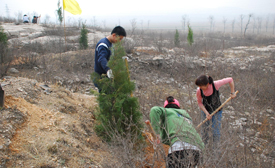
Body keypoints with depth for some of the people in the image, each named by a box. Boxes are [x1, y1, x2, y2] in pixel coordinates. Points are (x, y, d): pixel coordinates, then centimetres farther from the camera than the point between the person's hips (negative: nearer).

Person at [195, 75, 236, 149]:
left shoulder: (215, 85, -29)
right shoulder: (199, 91, -23)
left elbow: (230, 80, -15)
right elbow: (199, 103, -8)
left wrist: (232, 92, -13)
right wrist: (206, 113, -19)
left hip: (217, 110, -1)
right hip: (205, 110, 2)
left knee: (216, 131, -1)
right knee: (204, 130, 5)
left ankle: (215, 149, 15)